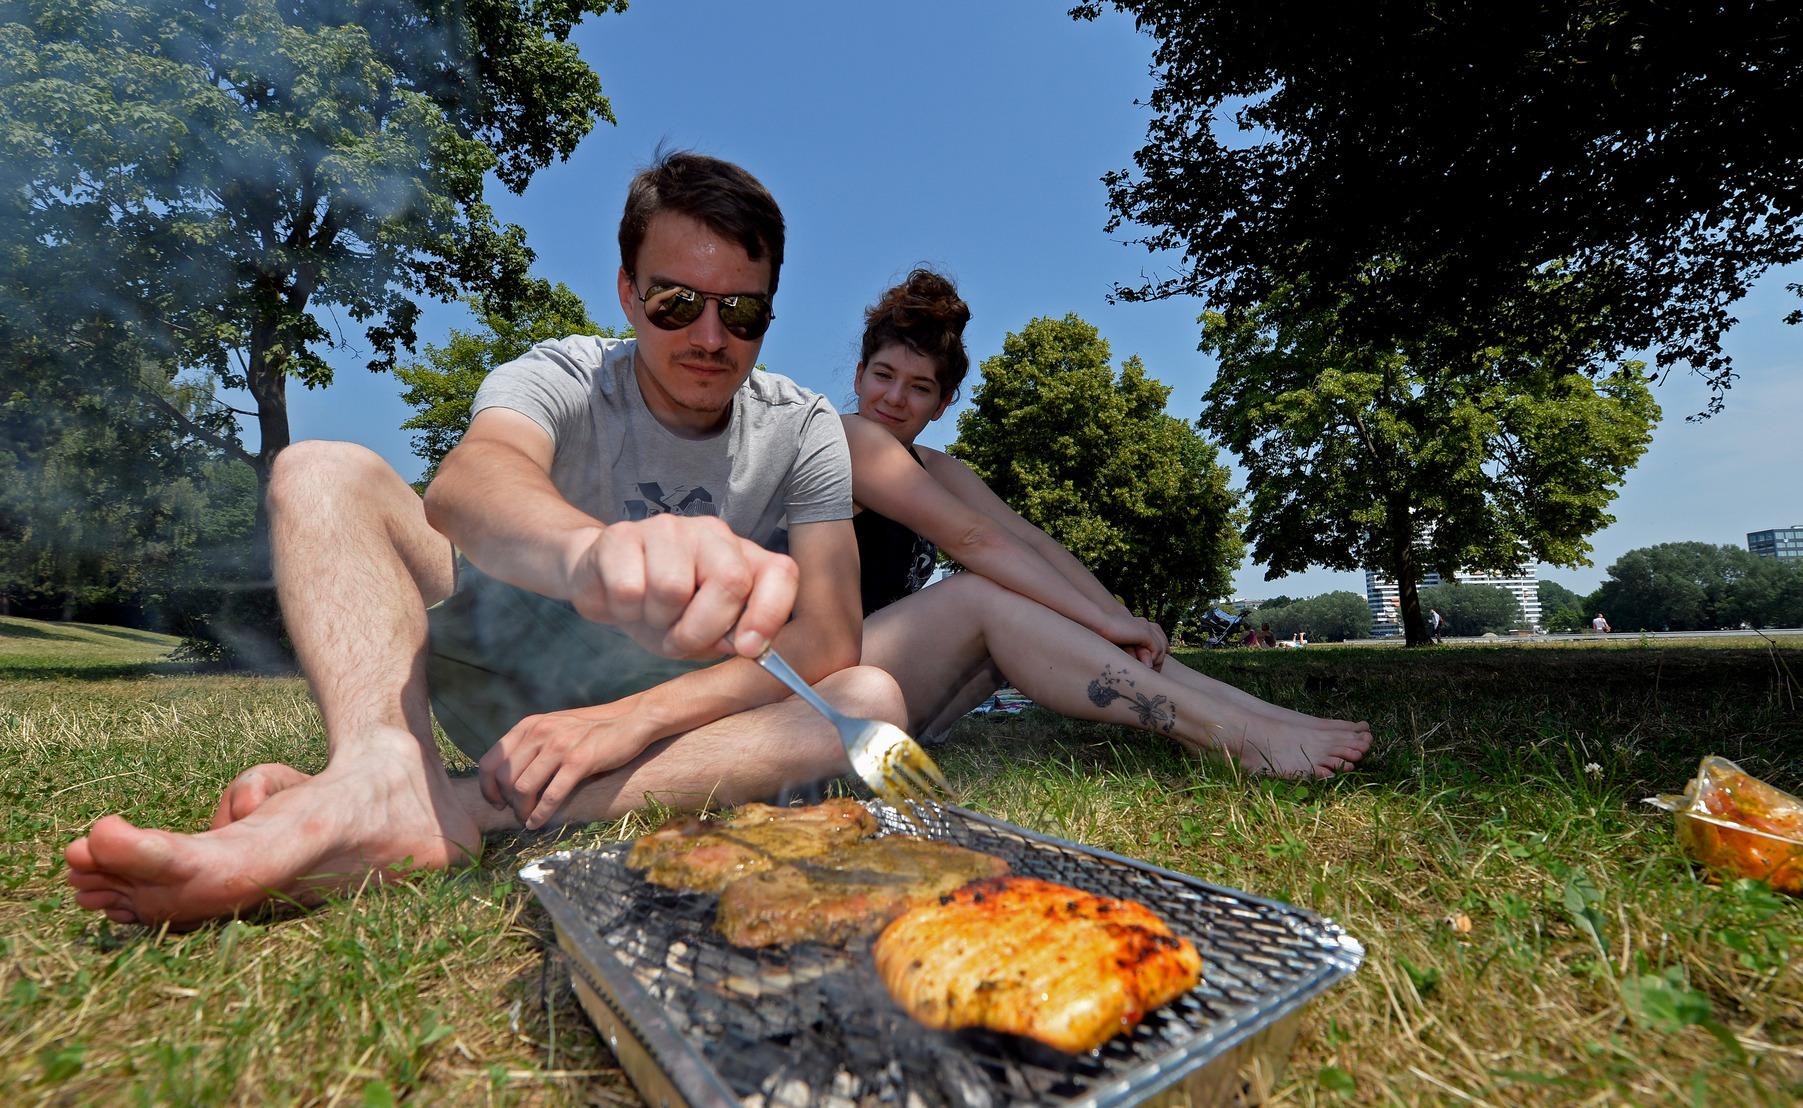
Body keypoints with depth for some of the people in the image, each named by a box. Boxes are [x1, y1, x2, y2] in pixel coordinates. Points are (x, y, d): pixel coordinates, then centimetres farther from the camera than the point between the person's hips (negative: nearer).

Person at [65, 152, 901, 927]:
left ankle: (456, 812, -37)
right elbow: (466, 486, -33)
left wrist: (634, 716, -27)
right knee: (323, 472, -13)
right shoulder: (561, 379, -8)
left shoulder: (802, 431, -5)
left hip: (680, 719, 1)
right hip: (510, 677, 0)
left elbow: (829, 638, -16)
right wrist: (593, 551, -57)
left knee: (871, 700, -29)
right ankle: (387, 774, -40)